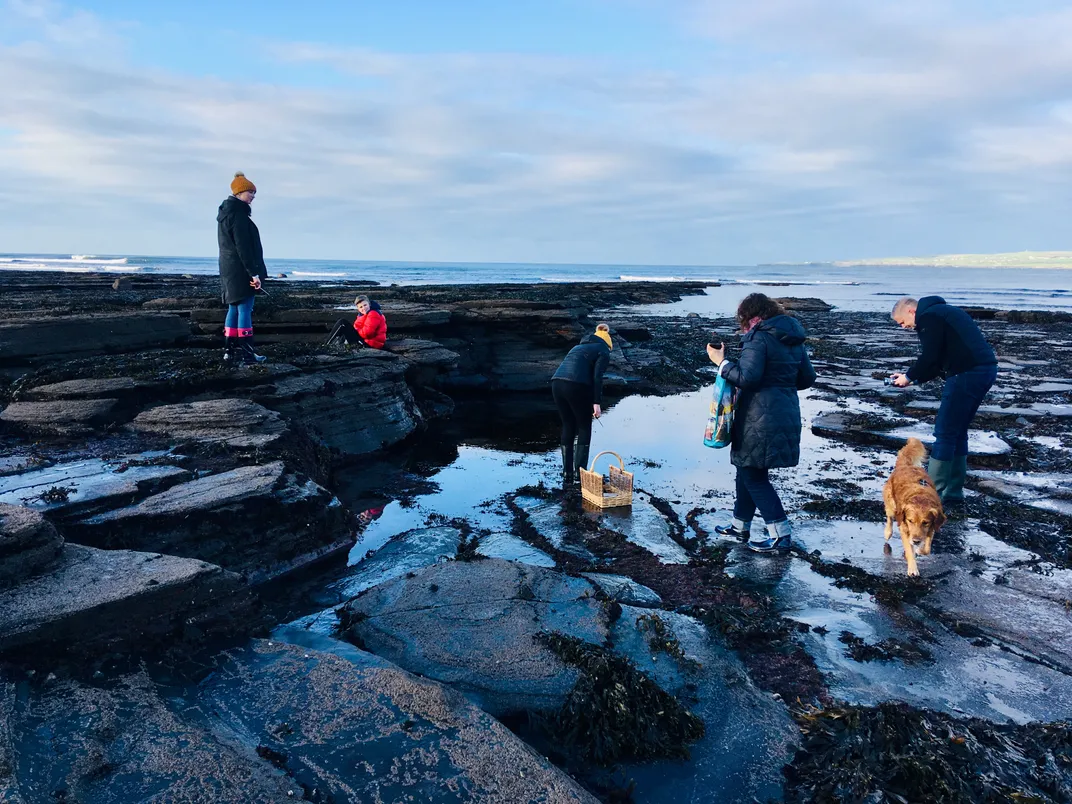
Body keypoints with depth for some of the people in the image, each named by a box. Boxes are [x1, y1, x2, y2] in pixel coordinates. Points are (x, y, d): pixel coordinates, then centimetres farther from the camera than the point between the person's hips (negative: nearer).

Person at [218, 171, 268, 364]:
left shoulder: (226, 212, 18)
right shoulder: (238, 214, -15)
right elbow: (244, 247, -21)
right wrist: (253, 272, -22)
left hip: (229, 269, 10)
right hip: (240, 270, -10)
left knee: (234, 308, 13)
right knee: (245, 309, -8)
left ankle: (230, 350, 16)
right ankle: (246, 353, -6)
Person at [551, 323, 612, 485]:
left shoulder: (580, 346, 33)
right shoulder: (603, 351, 12)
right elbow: (597, 377, -5)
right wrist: (597, 403, -7)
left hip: (557, 382, 6)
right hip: (576, 385, -6)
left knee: (568, 428, 17)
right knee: (584, 428, 11)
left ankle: (567, 475, 19)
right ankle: (580, 474, 9)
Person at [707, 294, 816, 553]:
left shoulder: (758, 338, -13)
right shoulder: (793, 340, 12)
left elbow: (747, 377, -23)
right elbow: (807, 378, 16)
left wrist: (722, 362, -11)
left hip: (761, 419, -9)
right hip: (787, 415, 9)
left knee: (753, 475, 1)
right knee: (748, 470, 19)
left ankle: (780, 534, 1)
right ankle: (740, 524, 30)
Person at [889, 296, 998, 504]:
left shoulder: (928, 317, -6)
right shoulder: (943, 312, 25)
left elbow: (930, 358, -14)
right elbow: (940, 360, 24)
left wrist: (909, 377, 2)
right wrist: (913, 378, 18)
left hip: (967, 375, -10)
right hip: (986, 369, 10)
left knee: (945, 433, -4)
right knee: (958, 431, 16)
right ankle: (953, 492, 21)